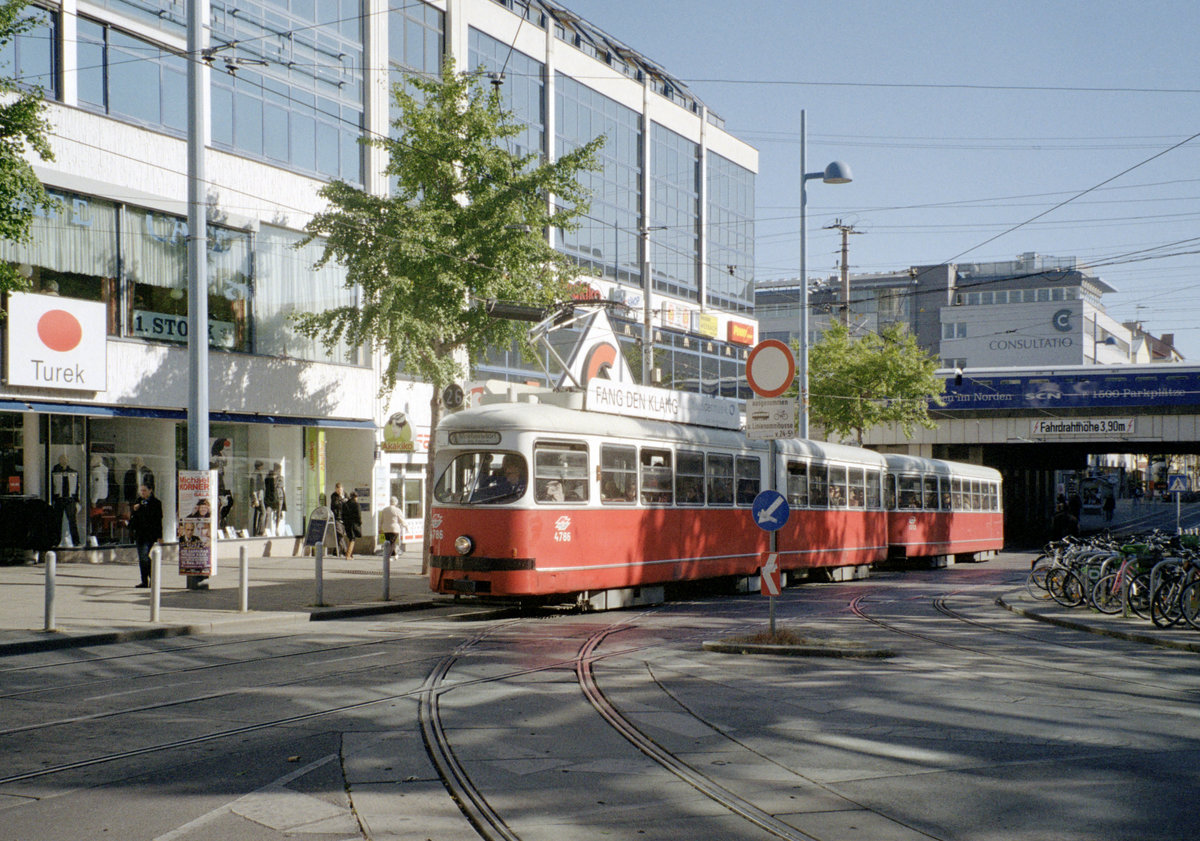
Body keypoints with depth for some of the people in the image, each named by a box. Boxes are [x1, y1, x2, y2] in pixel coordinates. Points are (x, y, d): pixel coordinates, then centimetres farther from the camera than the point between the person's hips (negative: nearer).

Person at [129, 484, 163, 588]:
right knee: (141, 558, 7)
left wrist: (159, 536, -8)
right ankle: (144, 581, 13)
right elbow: (132, 518, 18)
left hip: (150, 534, -6)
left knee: (144, 556, -17)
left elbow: (158, 520, -3)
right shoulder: (137, 502, 14)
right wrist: (134, 510, -4)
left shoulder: (155, 503, -2)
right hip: (139, 534, 6)